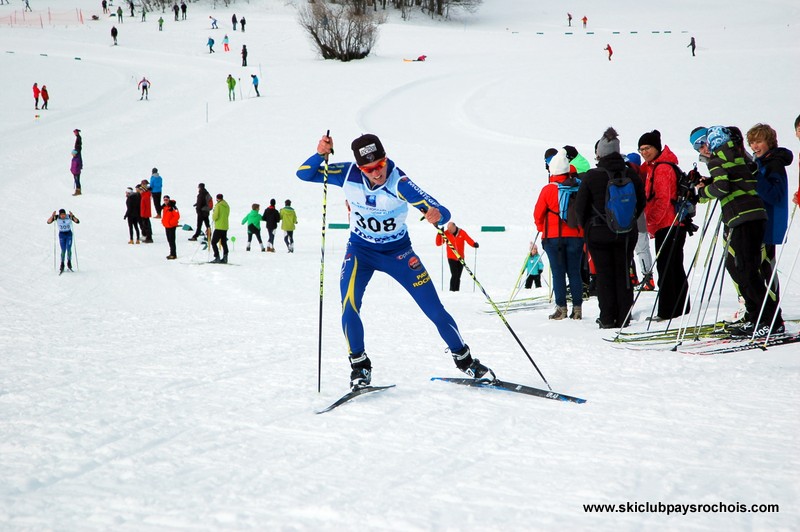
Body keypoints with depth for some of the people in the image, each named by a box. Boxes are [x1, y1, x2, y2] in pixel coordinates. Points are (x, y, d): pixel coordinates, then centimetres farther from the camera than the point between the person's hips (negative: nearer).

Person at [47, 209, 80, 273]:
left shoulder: (69, 216, -17)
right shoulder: (56, 217, -15)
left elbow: (77, 221, -24)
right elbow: (48, 222, -20)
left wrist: (72, 216, -38)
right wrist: (52, 216, -35)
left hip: (69, 234, 0)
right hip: (61, 235, 0)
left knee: (68, 249, -10)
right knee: (63, 250, -4)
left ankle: (69, 263, 10)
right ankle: (62, 265, 9)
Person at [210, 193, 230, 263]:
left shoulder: (218, 205, -12)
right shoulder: (227, 206, 10)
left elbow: (215, 217, -16)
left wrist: (213, 216, 6)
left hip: (219, 227, -7)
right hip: (225, 227, 7)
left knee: (214, 242, -3)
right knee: (224, 243, 13)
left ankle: (217, 258, -11)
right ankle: (225, 258, 10)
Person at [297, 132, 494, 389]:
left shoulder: (400, 183, -28)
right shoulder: (348, 175, -20)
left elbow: (443, 214, -29)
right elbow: (304, 174, -13)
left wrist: (437, 215, -53)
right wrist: (320, 154, -32)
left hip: (398, 252, -1)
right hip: (360, 251, 1)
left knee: (434, 308, 0)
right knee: (349, 306, -20)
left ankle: (463, 359, 21)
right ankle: (359, 365, -1)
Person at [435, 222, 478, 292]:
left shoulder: (462, 232, -5)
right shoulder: (446, 233, -6)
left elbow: (469, 240, -9)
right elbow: (438, 243, -5)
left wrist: (474, 244, -29)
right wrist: (439, 234, -19)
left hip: (461, 258, 2)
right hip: (451, 258, -2)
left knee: (458, 276, 9)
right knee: (454, 275, -15)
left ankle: (456, 291, 18)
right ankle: (452, 291, -11)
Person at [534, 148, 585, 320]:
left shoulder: (548, 190, -9)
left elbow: (538, 213, -3)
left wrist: (541, 228, 15)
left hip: (553, 236, -3)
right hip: (576, 235, 3)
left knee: (558, 273, 1)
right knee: (574, 272, 8)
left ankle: (561, 307, -1)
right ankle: (577, 308, 6)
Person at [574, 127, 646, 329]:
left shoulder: (592, 176, -11)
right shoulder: (631, 174, -2)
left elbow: (580, 206, -6)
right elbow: (641, 202, 6)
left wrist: (587, 226, 10)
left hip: (598, 233, -3)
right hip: (626, 234, 3)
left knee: (604, 275, 4)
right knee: (623, 274, 10)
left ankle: (607, 318, 3)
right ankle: (623, 318, 10)